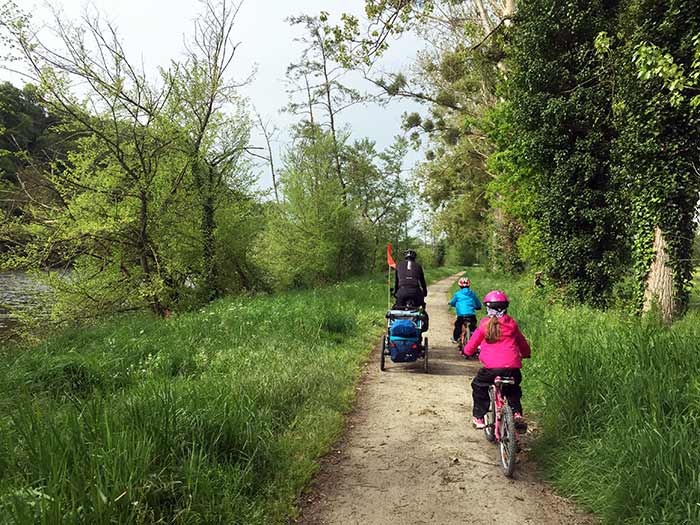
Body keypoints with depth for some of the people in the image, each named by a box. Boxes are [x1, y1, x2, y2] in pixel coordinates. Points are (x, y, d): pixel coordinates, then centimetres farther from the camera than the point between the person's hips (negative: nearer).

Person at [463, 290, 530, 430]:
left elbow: (472, 344, 11)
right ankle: (517, 414, 16)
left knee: (478, 387, 23)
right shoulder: (511, 323, 11)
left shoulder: (485, 324, 3)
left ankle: (478, 418, 19)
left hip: (491, 368, -3)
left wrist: (467, 352, 33)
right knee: (513, 389, 33)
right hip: (513, 368, 3)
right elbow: (523, 343, 22)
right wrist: (525, 354, 43)